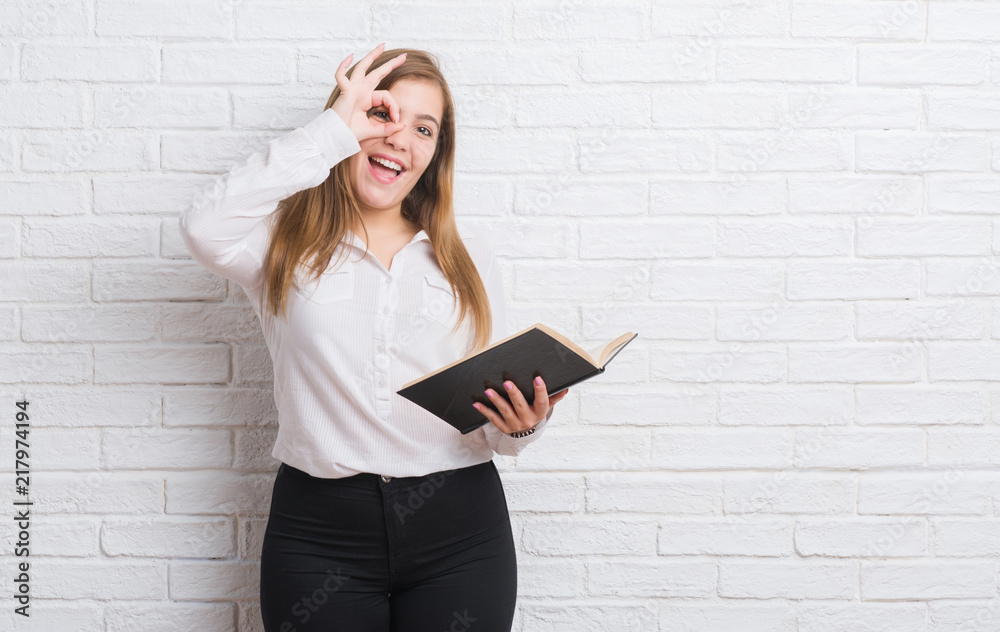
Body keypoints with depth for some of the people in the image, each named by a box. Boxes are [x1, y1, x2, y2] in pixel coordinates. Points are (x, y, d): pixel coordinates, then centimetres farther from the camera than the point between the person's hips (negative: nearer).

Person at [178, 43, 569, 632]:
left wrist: (522, 424, -13)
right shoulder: (288, 245, 3)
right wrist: (335, 130, -13)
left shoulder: (469, 254, 10)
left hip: (460, 534, 2)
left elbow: (497, 408, 12)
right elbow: (205, 228, -20)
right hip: (320, 532, -2)